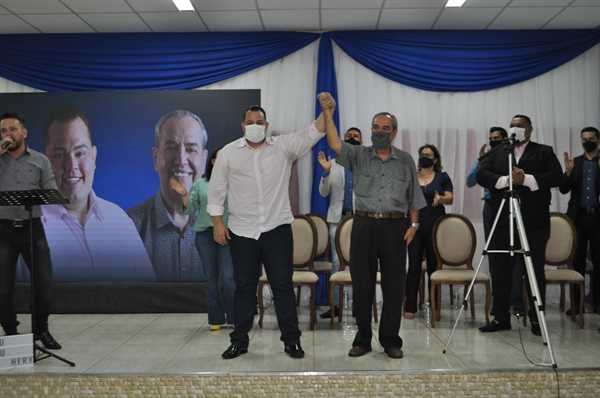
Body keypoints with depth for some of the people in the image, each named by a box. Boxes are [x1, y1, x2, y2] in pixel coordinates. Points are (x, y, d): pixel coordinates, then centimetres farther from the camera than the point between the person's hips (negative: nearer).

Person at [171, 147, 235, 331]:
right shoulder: (200, 184, 10)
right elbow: (190, 209, 6)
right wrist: (183, 194, -10)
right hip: (205, 233, 2)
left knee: (228, 277, -6)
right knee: (211, 278, 7)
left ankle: (234, 318, 9)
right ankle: (216, 319, 16)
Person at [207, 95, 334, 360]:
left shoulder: (284, 146, 1)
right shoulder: (229, 152, 2)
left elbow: (312, 134, -9)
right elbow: (217, 189, 5)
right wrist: (218, 223, -1)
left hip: (277, 229, 0)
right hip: (241, 231, 1)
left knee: (283, 286, 6)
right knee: (244, 287, 11)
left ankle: (291, 340, 17)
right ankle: (239, 341, 23)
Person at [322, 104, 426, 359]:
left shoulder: (405, 161, 8)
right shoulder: (359, 156, 5)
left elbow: (414, 197, 10)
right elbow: (335, 144, -12)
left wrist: (413, 225, 1)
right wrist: (327, 112, -19)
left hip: (394, 227, 0)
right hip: (364, 225, 0)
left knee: (394, 287, 4)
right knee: (362, 286, 5)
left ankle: (390, 340, 17)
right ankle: (362, 340, 18)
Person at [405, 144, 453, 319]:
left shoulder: (443, 177, 7)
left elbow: (450, 199, -1)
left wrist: (440, 198, -22)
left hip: (435, 228, -1)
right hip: (415, 226, 1)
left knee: (434, 267, 3)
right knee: (413, 267, -2)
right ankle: (410, 307, 0)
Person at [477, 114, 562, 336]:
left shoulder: (544, 152, 10)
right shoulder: (496, 153, 16)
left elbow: (556, 176, -6)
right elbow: (481, 175, 1)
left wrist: (527, 179, -19)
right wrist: (504, 180, -17)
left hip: (534, 223, -2)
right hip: (502, 222, 3)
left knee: (535, 272, 3)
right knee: (499, 271, 5)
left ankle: (536, 319, 13)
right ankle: (501, 318, 15)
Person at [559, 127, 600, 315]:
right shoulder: (574, 162, 10)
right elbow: (563, 189, 3)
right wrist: (568, 172, -15)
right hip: (578, 216, 2)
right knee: (577, 260, 3)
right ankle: (576, 302, 7)